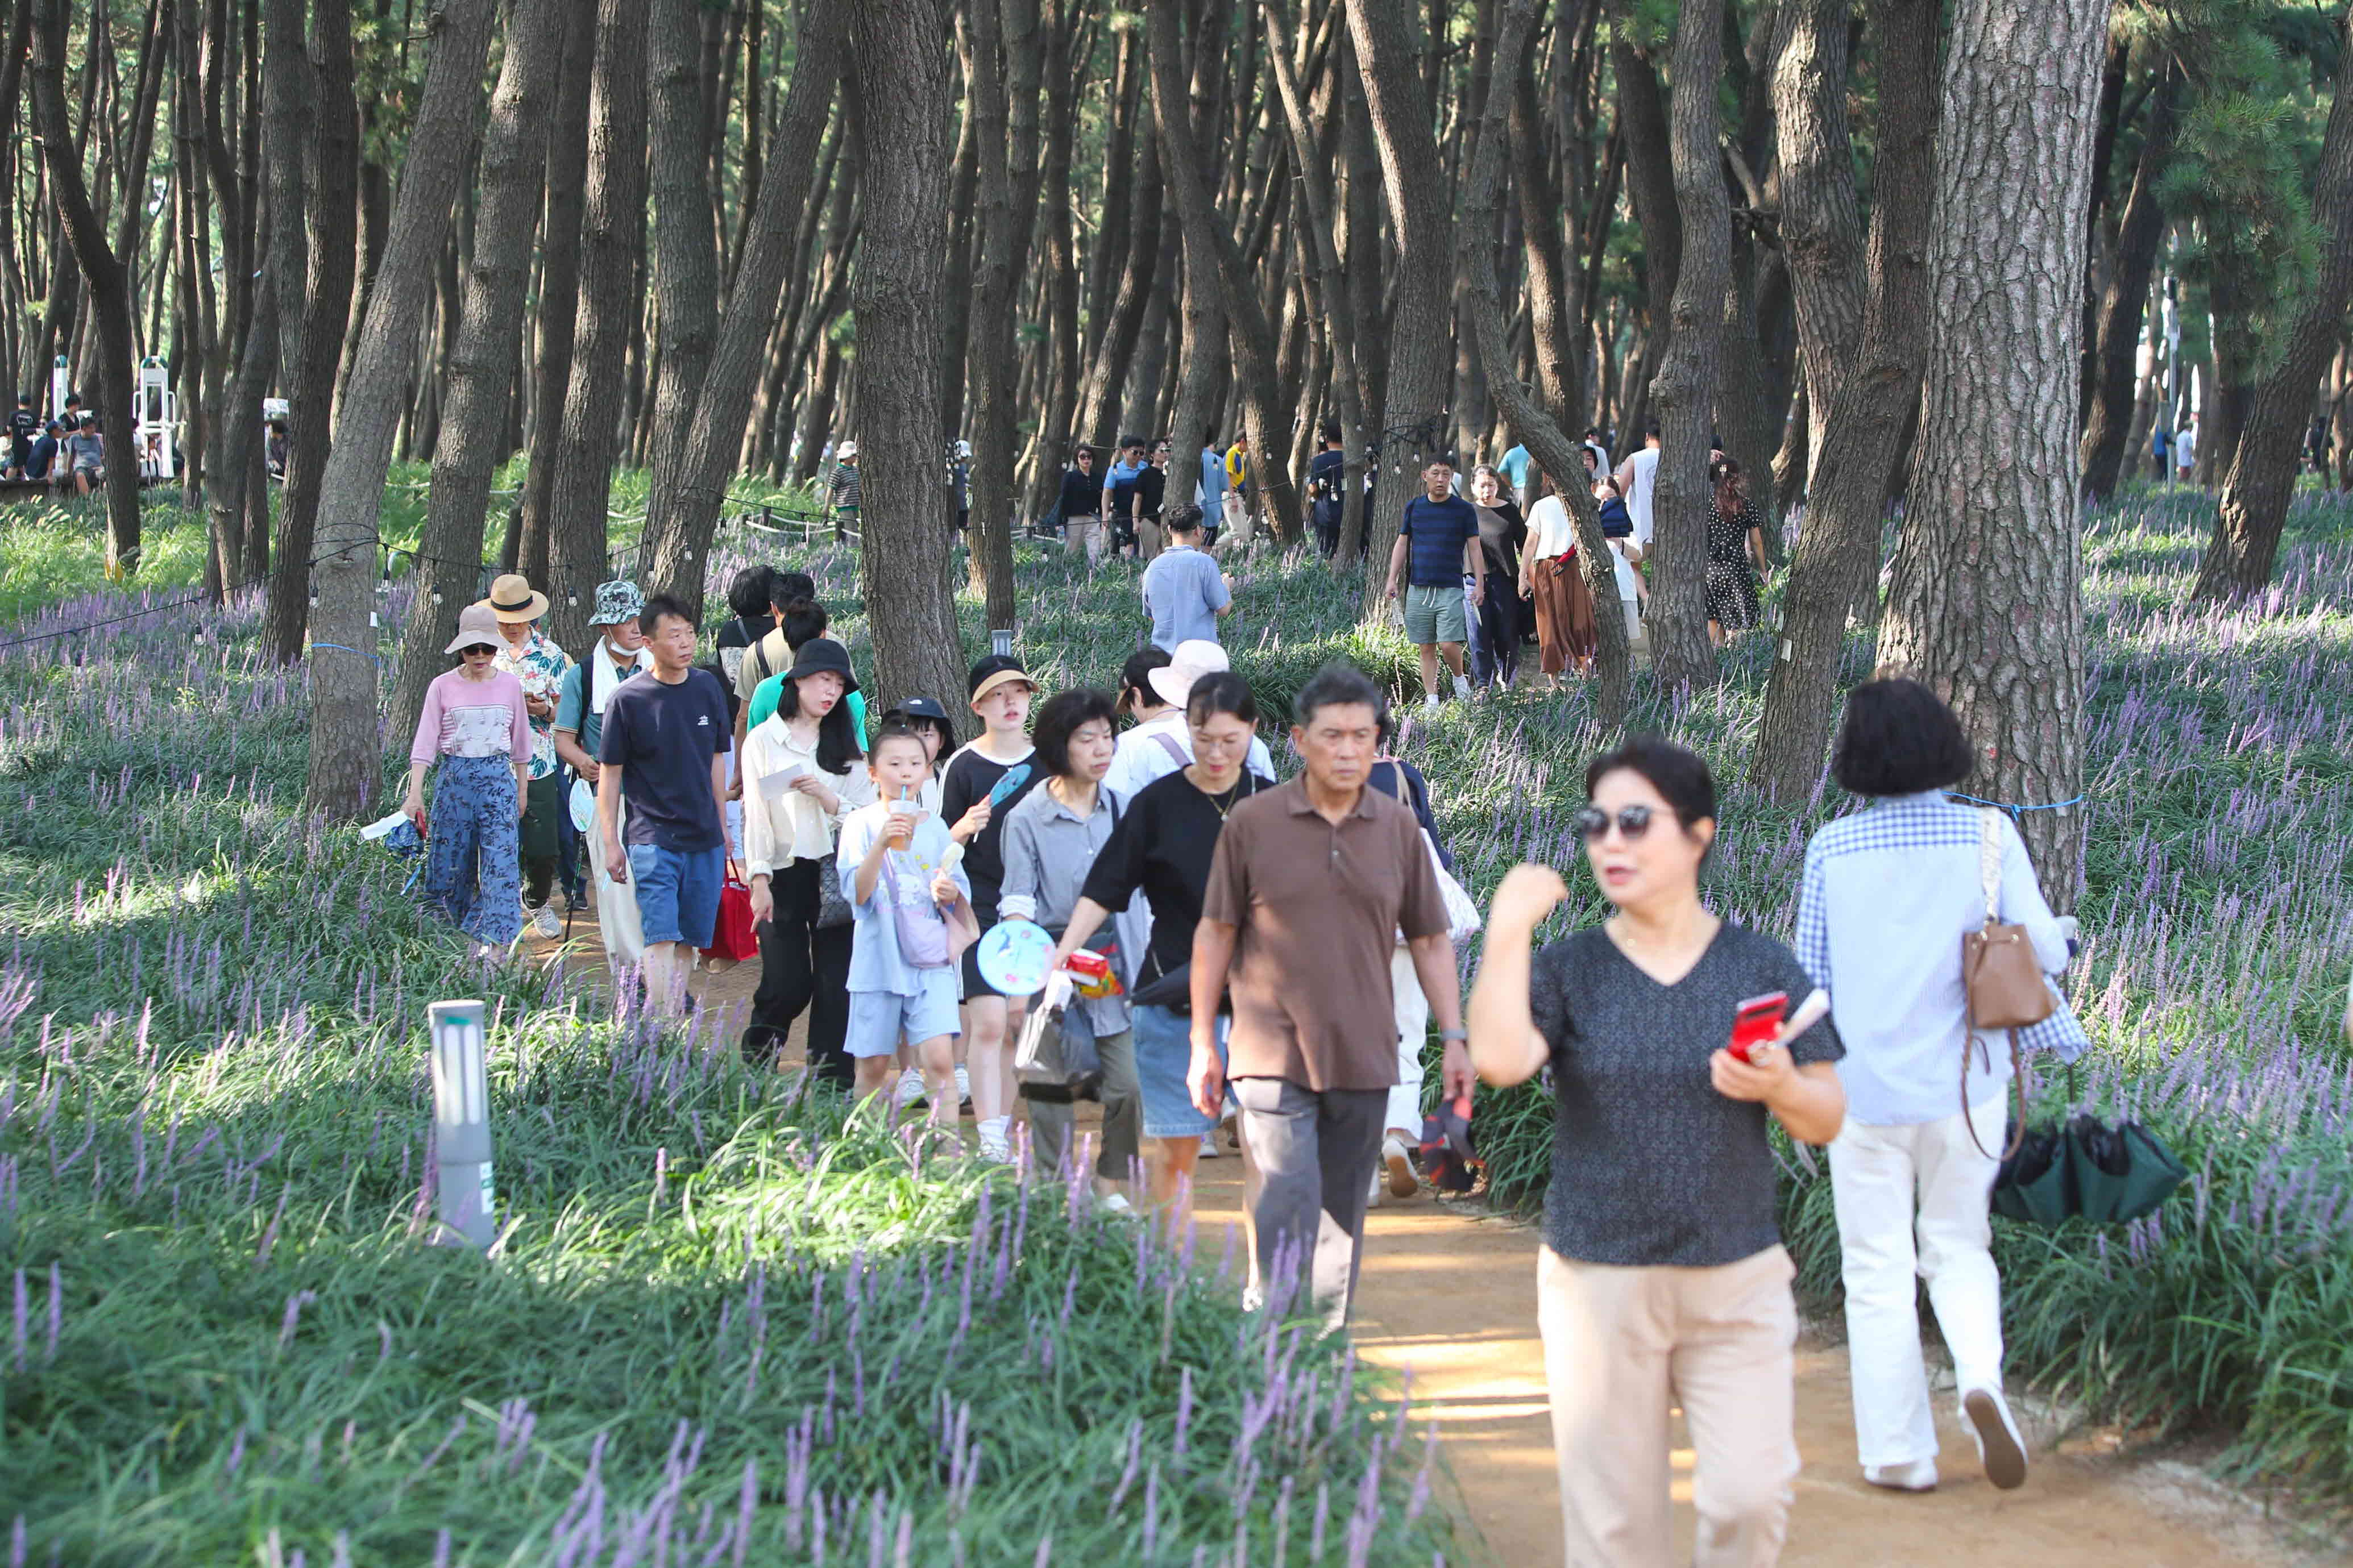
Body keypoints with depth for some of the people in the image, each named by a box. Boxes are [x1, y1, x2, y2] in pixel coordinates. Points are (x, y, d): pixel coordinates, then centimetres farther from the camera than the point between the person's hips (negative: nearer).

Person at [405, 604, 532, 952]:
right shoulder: (443, 686, 0)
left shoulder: (510, 685, 5)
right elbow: (425, 741, -4)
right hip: (454, 777, 0)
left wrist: (522, 789, 15)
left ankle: (495, 941, -10)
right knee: (449, 860, 3)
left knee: (501, 859, -10)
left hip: (498, 779, 0)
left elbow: (520, 741, 14)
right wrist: (415, 792, -12)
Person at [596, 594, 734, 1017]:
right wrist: (611, 843, -3)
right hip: (652, 838, -4)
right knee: (660, 936, -14)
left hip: (705, 839, 4)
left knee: (689, 939, 8)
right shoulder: (628, 699, -6)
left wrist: (722, 825, 19)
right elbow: (610, 774, -1)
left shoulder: (708, 688, 6)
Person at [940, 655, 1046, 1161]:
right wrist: (964, 829, -18)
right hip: (980, 907, -3)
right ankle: (989, 1139, -12)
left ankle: (1004, 1129, 17)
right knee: (987, 1022, -12)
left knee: (1020, 1023, 6)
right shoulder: (963, 766, -2)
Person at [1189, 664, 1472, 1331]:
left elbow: (1430, 941, 11)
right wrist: (1202, 1042, 3)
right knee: (1290, 1205, -15)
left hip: (1363, 1058, 3)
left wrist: (1454, 1039, 5)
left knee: (1342, 1218, 9)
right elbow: (1215, 933, 4)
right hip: (1273, 1055, -3)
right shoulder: (1252, 822, -1)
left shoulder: (1399, 829, 6)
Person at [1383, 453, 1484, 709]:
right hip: (1418, 589, 3)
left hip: (1451, 589, -3)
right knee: (1426, 649, 4)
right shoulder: (1414, 507, 9)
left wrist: (1480, 584, -2)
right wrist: (1392, 579, 6)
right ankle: (1431, 699, 10)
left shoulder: (1464, 510, 2)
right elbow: (1402, 544, 13)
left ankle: (1459, 679, 16)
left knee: (1448, 644, -13)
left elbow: (1475, 549, 4)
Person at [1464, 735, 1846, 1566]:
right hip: (1598, 1283, 0)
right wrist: (1507, 929, -17)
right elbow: (1499, 1059, -18)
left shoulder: (1762, 967, 3)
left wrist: (1782, 1088, -16)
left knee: (1750, 1496, -8)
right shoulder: (1569, 968, 1)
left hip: (1738, 1280, 0)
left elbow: (1828, 1119, 5)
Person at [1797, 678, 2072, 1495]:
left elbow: (1810, 975, 0)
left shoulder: (1832, 848, -5)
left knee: (1878, 1270, 8)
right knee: (1959, 1248, 16)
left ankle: (1899, 1453, 9)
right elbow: (2044, 952, -4)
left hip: (1865, 1084, -1)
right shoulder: (1989, 836, -5)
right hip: (1964, 1082, 1)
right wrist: (2060, 935, 20)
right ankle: (1981, 1380, -10)